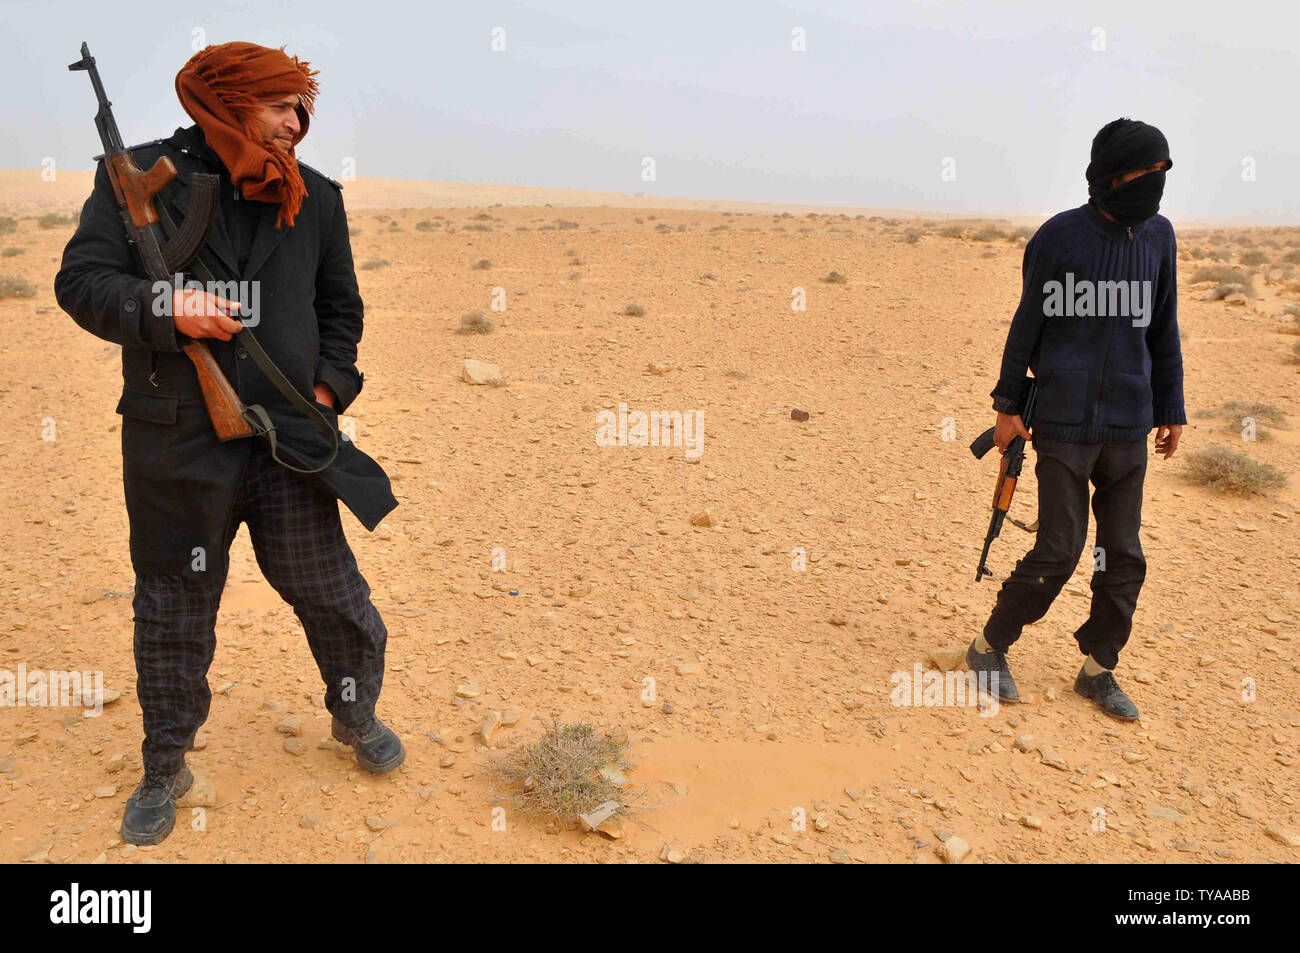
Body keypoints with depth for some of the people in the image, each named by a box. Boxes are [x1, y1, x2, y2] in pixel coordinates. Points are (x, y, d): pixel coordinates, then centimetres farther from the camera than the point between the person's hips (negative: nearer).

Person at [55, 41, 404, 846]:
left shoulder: (315, 197, 8)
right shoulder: (140, 175, 0)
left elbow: (341, 308, 15)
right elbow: (82, 280, -4)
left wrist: (328, 386, 2)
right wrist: (163, 308, -22)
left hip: (291, 441, 2)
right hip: (176, 445, -1)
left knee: (331, 593, 10)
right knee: (173, 613, 11)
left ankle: (357, 714, 37)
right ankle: (166, 769, 32)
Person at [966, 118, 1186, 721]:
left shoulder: (1158, 236, 9)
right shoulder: (1058, 236, -3)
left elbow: (1163, 331, 15)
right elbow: (1028, 324, 1)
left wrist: (1171, 410, 15)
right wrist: (1007, 405, 0)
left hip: (1128, 427, 5)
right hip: (1063, 423, -4)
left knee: (1124, 557, 6)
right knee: (1058, 552, -5)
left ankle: (1098, 668, 23)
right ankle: (989, 648, 15)